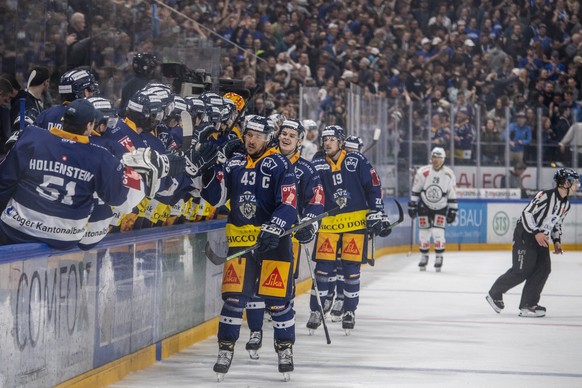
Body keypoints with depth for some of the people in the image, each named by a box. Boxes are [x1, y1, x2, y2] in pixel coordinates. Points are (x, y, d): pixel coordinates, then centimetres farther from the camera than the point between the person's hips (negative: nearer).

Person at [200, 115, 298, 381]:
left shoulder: (279, 165, -7)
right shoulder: (233, 164, 7)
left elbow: (288, 204, -14)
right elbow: (215, 197, 7)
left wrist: (273, 229, -27)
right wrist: (208, 172, -9)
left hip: (273, 239, -3)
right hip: (240, 238, 3)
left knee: (278, 299, 1)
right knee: (234, 297, -1)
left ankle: (285, 350, 18)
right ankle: (225, 351, 8)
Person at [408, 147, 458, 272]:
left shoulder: (449, 175, -11)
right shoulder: (423, 172, -14)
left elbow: (452, 195, -2)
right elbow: (415, 190, -4)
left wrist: (452, 210, -1)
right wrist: (412, 205, -3)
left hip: (441, 208, -1)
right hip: (424, 206, 1)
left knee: (438, 232, -12)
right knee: (424, 232, 3)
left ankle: (439, 258, 4)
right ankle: (424, 257, 21)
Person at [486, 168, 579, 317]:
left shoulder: (566, 204, 7)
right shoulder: (546, 196, -22)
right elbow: (527, 213, -22)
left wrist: (557, 241, 7)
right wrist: (536, 233, -27)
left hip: (542, 237, 9)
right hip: (525, 234, -9)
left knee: (544, 269, -5)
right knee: (521, 270, -9)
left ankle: (528, 305, -3)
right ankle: (494, 294, 10)